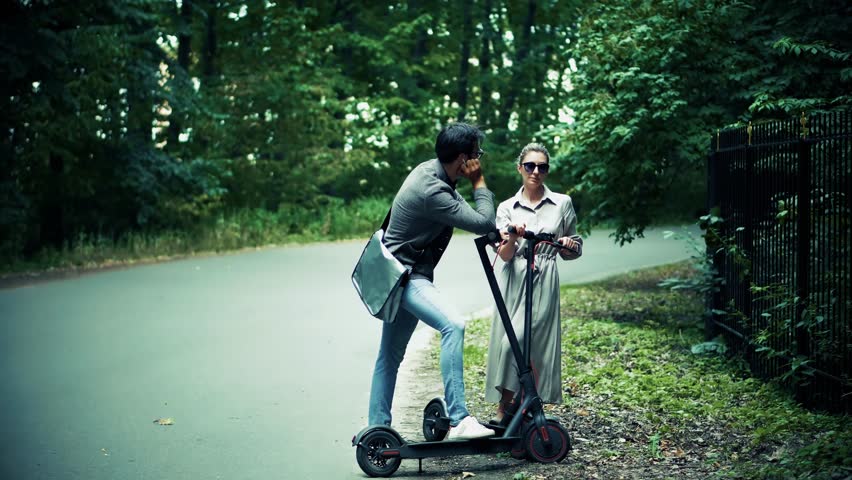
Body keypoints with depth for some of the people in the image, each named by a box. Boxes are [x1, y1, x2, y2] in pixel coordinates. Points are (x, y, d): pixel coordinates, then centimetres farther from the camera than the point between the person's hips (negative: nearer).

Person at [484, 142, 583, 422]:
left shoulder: (562, 203, 8)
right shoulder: (507, 208, 8)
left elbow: (573, 250, 15)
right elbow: (504, 255, -1)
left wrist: (570, 245, -8)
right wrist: (512, 238, -22)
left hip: (543, 283, -1)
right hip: (513, 282, 2)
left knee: (518, 343, -14)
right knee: (507, 342, -3)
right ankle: (502, 412, 4)